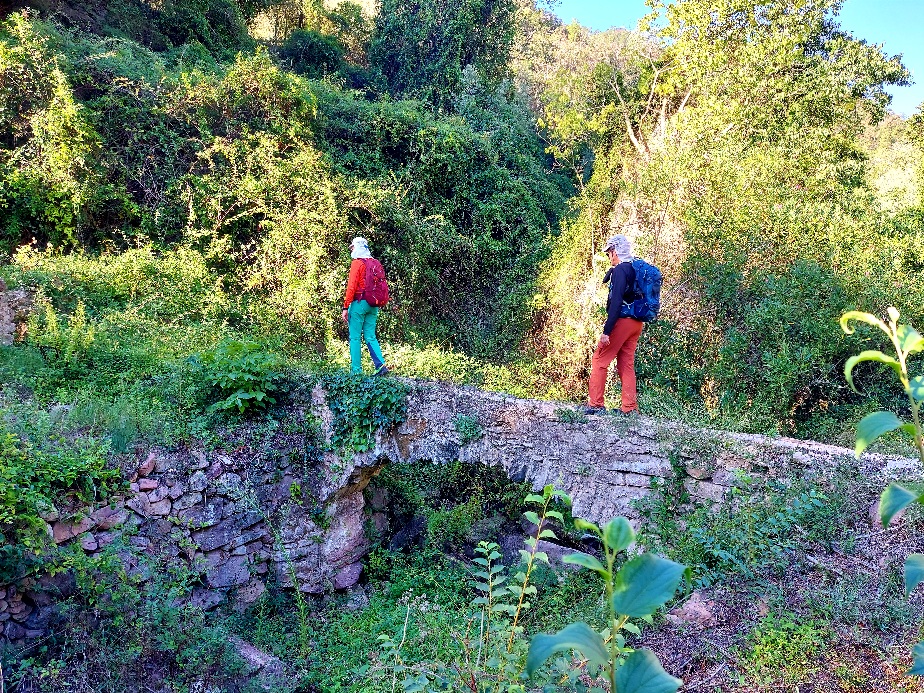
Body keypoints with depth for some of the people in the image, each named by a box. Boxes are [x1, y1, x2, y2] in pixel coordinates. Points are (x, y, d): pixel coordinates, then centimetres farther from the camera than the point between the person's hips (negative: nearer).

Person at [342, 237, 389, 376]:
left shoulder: (357, 263, -7)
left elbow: (351, 286, -13)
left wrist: (345, 307, -12)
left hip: (359, 303, -6)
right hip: (373, 305, 7)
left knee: (355, 337, 0)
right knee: (370, 337, 10)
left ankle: (356, 369, 0)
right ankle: (381, 365, -3)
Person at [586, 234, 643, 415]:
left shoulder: (620, 270, -13)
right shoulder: (636, 269, 16)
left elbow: (616, 302, -22)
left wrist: (606, 331, -23)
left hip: (622, 321, -9)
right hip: (636, 323, 9)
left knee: (599, 361, -1)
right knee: (626, 364, 11)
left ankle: (595, 404, 0)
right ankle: (629, 407, 11)